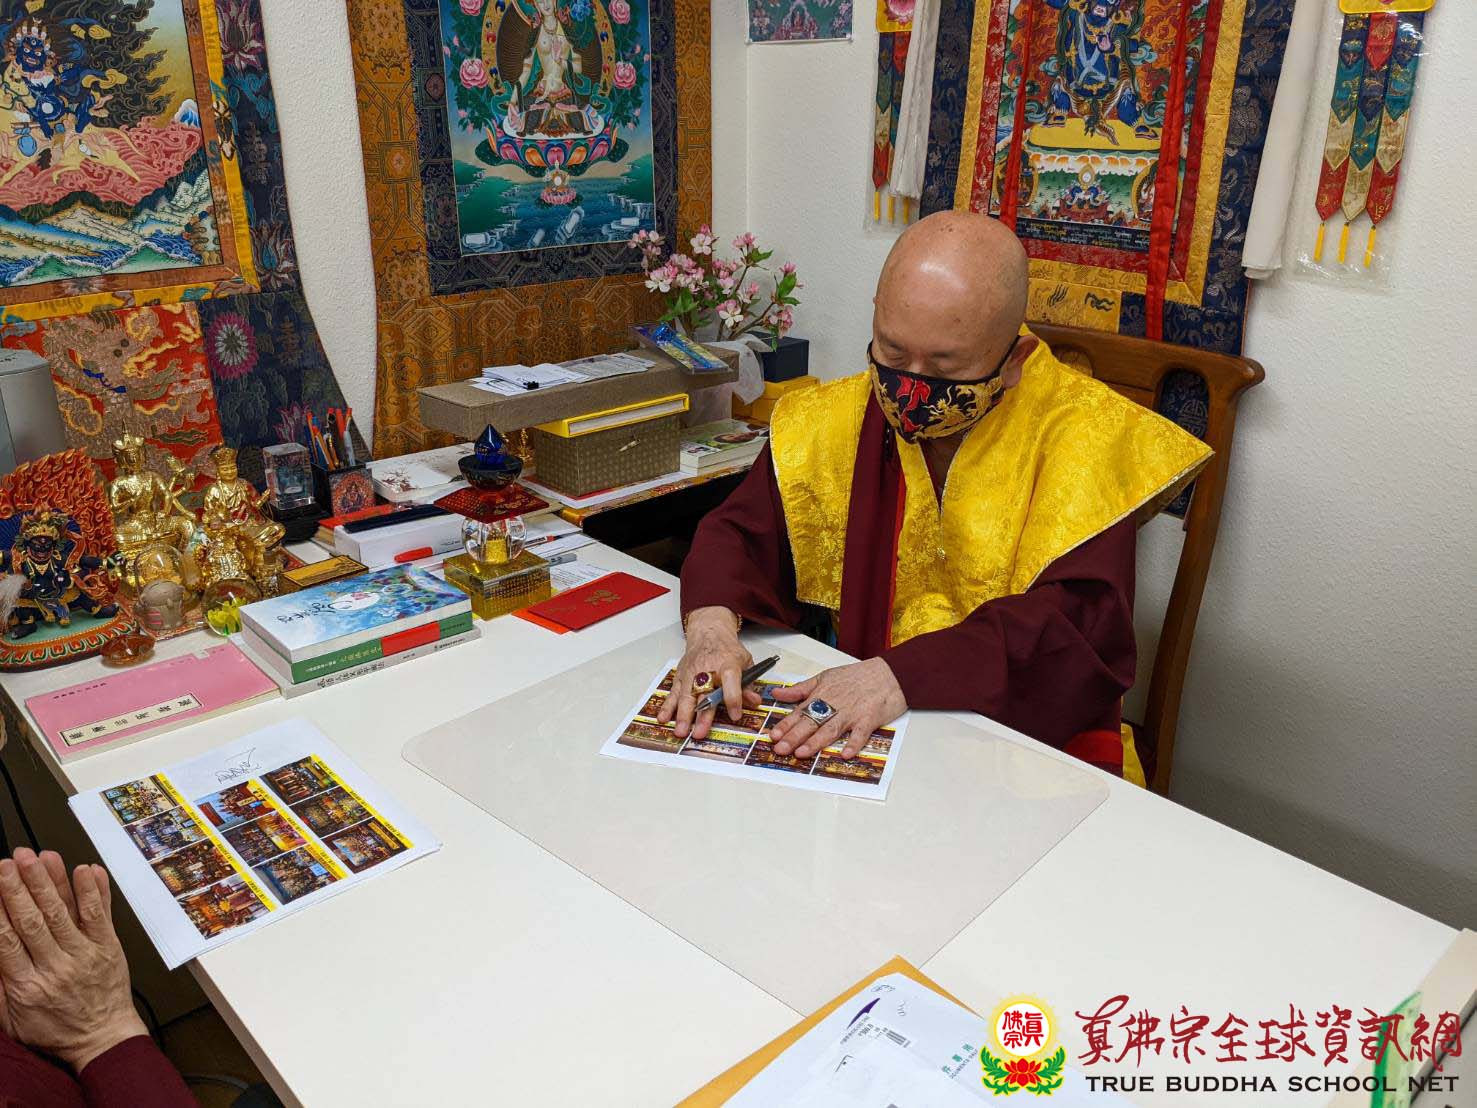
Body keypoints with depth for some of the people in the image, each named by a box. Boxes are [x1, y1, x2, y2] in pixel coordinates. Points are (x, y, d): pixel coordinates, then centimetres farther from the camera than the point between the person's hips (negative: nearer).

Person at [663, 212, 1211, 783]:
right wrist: (712, 624, -19)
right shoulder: (835, 420, 2)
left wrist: (903, 673, -31)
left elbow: (1079, 621, -20)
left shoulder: (1081, 432, -11)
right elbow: (741, 536, 4)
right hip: (850, 733, 3)